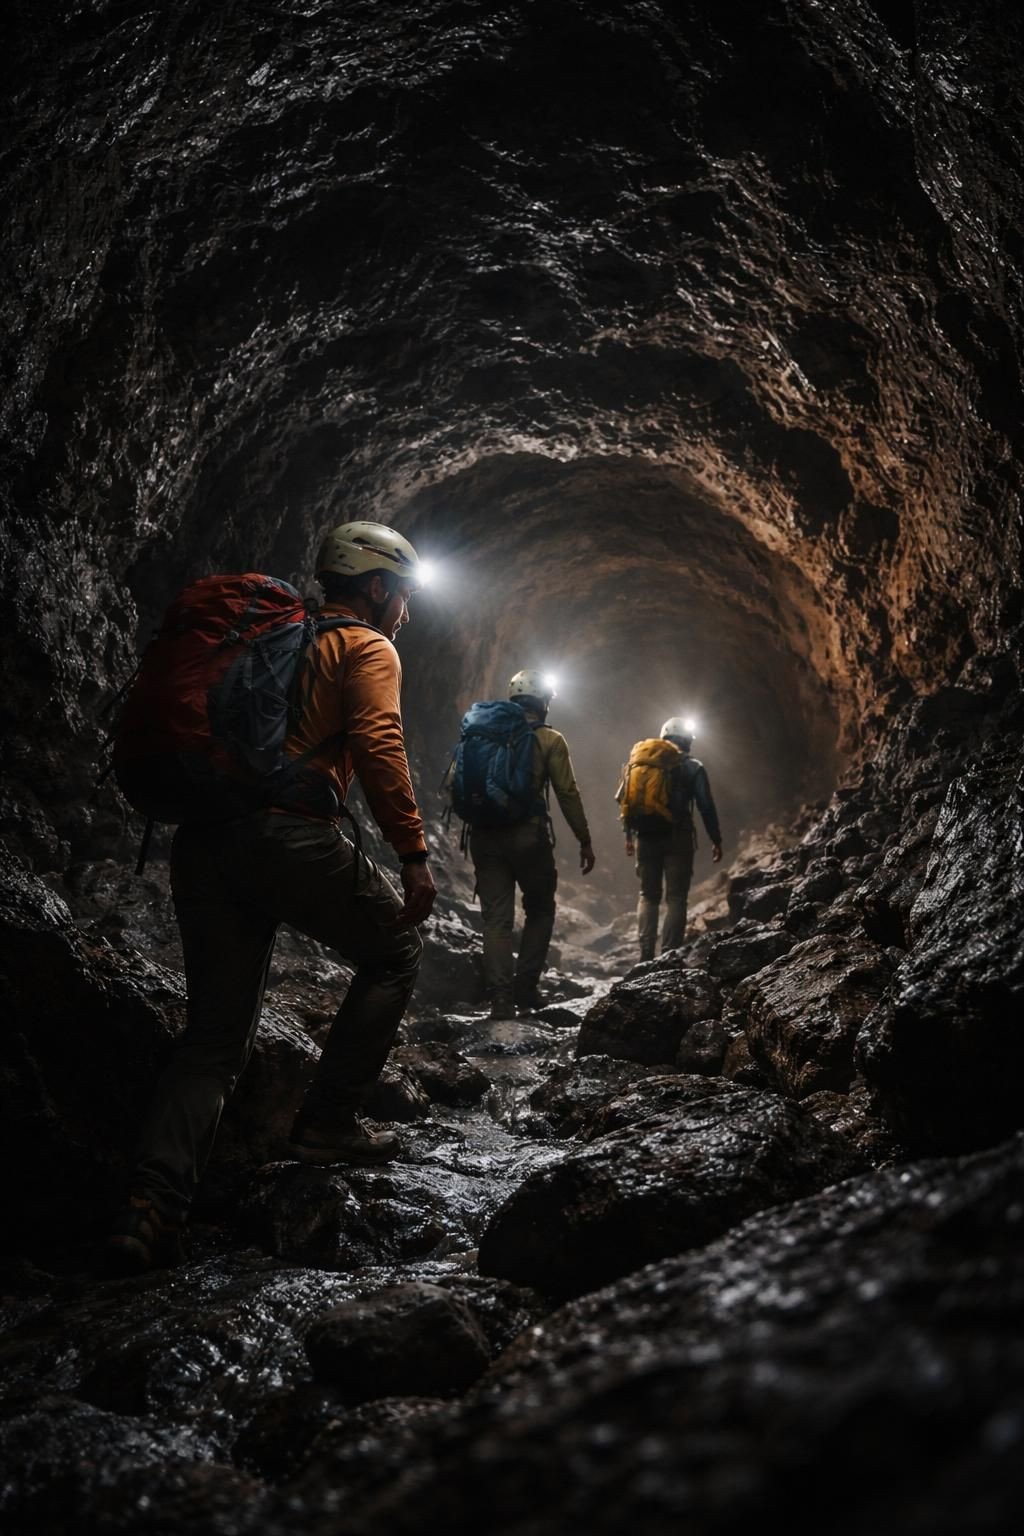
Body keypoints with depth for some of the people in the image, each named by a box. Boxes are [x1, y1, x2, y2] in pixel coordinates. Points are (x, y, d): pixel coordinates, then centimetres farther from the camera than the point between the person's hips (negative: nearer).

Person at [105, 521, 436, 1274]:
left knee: (214, 1033, 10)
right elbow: (380, 748, -9)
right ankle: (328, 1121, 10)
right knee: (394, 953, 15)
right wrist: (414, 854, -9)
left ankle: (154, 1205, -2)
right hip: (288, 834, -7)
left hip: (203, 838, 7)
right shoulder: (367, 647, 6)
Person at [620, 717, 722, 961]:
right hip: (677, 839, -3)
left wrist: (629, 834, 14)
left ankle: (645, 953, 3)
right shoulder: (692, 767, 1)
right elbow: (706, 807, -3)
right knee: (676, 898, 3)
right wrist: (716, 840, 4)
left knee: (648, 895, 13)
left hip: (646, 838, 3)